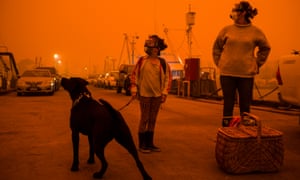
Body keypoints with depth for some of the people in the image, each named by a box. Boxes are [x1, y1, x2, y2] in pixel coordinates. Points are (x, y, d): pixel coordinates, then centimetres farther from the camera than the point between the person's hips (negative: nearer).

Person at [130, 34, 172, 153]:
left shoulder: (162, 62, 1)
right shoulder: (142, 61, -2)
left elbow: (168, 77, 6)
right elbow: (134, 75, 4)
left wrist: (165, 92, 1)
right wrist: (134, 89, -1)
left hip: (157, 95, 2)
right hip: (144, 94, -2)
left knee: (152, 120, 11)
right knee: (144, 119, 1)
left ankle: (149, 143, 23)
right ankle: (141, 145, 12)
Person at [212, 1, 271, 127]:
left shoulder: (255, 31, 2)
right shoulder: (226, 30, 3)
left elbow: (265, 48, 15)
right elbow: (217, 47, 14)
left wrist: (257, 64, 8)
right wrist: (219, 63, 7)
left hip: (247, 74, 0)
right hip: (227, 73, 0)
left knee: (245, 106, 7)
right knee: (228, 104, 6)